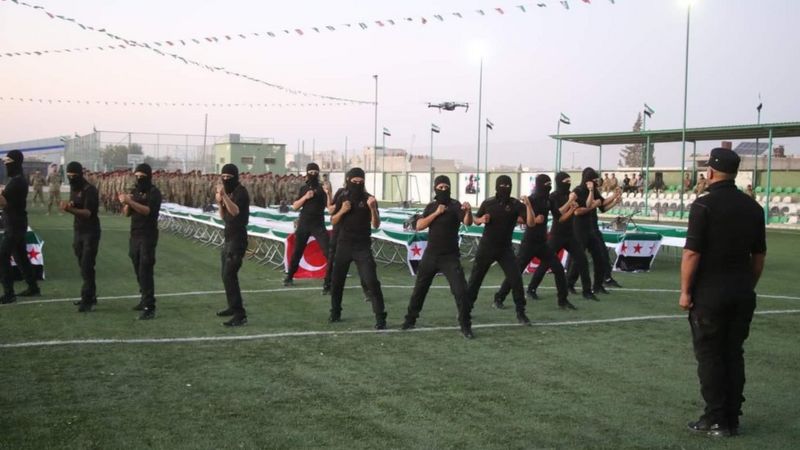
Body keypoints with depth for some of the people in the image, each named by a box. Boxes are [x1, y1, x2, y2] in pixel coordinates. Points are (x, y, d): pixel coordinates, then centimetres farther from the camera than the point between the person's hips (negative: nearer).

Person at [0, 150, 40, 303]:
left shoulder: (17, 181, -19)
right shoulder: (16, 179, 13)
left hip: (14, 225, -10)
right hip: (15, 224, 10)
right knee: (20, 256, 16)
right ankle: (33, 288, 23)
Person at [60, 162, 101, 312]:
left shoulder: (90, 190, -17)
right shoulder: (73, 188, 9)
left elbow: (88, 213, -25)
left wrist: (70, 210, -41)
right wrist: (69, 205, -8)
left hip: (91, 232, -8)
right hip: (78, 231, 8)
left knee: (87, 267, -11)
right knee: (83, 266, 10)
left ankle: (87, 300, -9)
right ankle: (91, 297, 19)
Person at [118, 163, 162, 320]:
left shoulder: (154, 192, -8)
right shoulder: (135, 191, 13)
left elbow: (148, 210, -22)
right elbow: (127, 213, 10)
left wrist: (130, 201, -30)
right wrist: (125, 203, -11)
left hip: (148, 236, -7)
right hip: (135, 235, 7)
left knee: (145, 271, -12)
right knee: (139, 271, 10)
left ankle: (150, 308, -13)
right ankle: (145, 299, 23)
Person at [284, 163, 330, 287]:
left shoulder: (322, 189, -3)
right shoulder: (303, 189, 9)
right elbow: (295, 206, 4)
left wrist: (328, 193, -29)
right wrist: (305, 197, -10)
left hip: (318, 225, -3)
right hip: (303, 225, 3)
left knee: (328, 251, -12)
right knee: (297, 252, 12)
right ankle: (289, 277, 26)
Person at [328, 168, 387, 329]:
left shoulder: (368, 199, -5)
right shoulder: (343, 199, 5)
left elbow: (376, 225, -12)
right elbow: (333, 221, 7)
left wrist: (373, 209, -29)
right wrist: (341, 211, -12)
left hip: (363, 247, -4)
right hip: (344, 245, 4)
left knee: (372, 281, -12)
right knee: (336, 280, 11)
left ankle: (380, 318, -9)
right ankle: (335, 312, 30)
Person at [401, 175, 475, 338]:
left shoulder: (455, 206, -8)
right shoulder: (431, 207, 6)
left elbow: (468, 223, -26)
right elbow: (419, 226, -5)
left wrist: (468, 212, -48)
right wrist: (436, 213, -14)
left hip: (450, 256, -4)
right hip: (430, 255, 4)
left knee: (460, 290, -11)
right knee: (419, 288, 14)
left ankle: (465, 325, -1)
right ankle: (410, 319, 29)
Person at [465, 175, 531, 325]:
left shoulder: (516, 204, -9)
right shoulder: (488, 203, -5)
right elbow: (476, 220, 8)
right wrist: (481, 219, -14)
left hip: (505, 249, -1)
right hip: (486, 247, 1)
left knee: (516, 279, -8)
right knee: (475, 278, 8)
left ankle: (520, 313, 4)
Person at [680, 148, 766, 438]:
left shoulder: (704, 205, -12)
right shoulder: (753, 207, 6)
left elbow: (692, 252, -16)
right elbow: (759, 255, 11)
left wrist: (685, 291, -8)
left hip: (709, 293, -5)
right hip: (742, 293, 6)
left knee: (709, 356, 3)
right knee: (734, 354, 13)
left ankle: (716, 421, 6)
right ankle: (732, 420, 18)